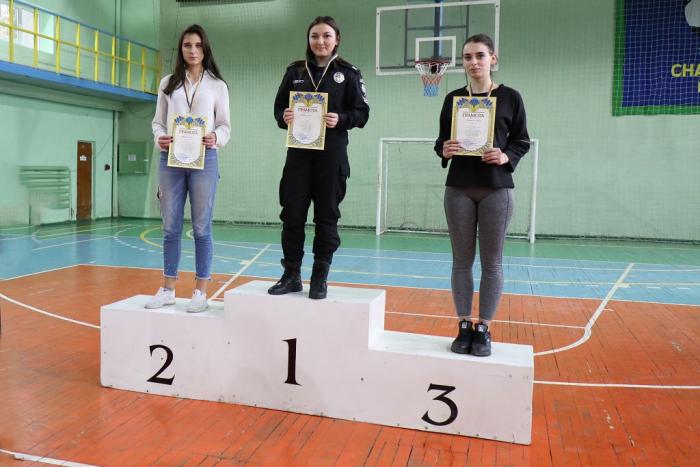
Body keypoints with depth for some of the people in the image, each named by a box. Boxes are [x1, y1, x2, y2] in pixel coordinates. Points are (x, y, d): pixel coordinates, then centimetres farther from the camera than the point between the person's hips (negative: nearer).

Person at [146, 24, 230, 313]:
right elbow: (158, 121, 12)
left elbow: (225, 125, 5)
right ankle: (168, 289, 15)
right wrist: (159, 137, -10)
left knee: (201, 228, 0)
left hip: (203, 159, -2)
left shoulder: (217, 85, 8)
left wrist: (216, 138, -17)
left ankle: (200, 291, 8)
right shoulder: (168, 83, 14)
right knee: (171, 228, 5)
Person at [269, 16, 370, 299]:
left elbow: (362, 113, 1)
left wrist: (341, 120, -18)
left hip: (332, 155, -2)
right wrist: (284, 117, -10)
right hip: (298, 152, 3)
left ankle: (320, 278, 13)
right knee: (292, 214, 2)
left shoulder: (348, 73, 3)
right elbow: (279, 107, 12)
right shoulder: (295, 71, 11)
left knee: (326, 215, 2)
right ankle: (291, 275, 14)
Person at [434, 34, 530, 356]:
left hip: (496, 188, -2)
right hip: (459, 187, 2)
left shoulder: (510, 97, 3)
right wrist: (444, 150, -11)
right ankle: (464, 327, 15)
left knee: (492, 261, 2)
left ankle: (484, 329, 13)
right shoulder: (454, 98, 8)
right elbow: (441, 139, 11)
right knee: (462, 260, 5)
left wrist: (506, 156, -14)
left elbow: (522, 141, 5)